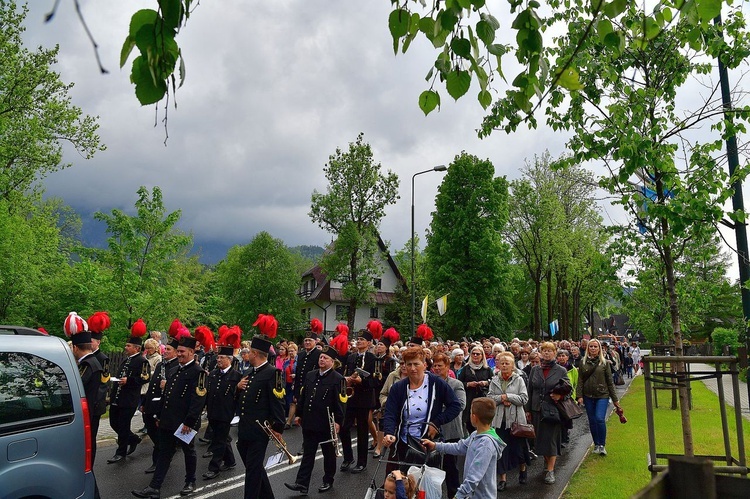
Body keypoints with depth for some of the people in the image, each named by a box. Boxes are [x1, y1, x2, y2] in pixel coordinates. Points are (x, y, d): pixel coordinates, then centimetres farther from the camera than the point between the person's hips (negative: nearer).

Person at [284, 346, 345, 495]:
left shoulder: (337, 379, -11)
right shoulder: (310, 375, 7)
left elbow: (340, 402, -14)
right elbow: (303, 396, 13)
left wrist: (338, 421, -18)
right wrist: (300, 414, 13)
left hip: (326, 424, -5)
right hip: (309, 422, 5)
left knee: (328, 454, 12)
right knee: (307, 453, 8)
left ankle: (328, 481, 27)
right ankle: (302, 483, 10)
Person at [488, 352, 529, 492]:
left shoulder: (519, 379, -4)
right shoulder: (494, 380, 4)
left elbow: (524, 399, -10)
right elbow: (489, 398, 0)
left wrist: (507, 396, -15)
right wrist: (501, 399, -15)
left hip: (516, 418, -2)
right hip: (500, 419, 2)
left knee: (518, 446, 9)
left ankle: (522, 469, 38)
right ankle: (502, 478, 13)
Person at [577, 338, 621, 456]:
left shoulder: (604, 363, 1)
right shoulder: (583, 362, 4)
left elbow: (610, 381, 4)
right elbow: (580, 380, 3)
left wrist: (615, 399, 4)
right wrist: (579, 396, -5)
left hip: (602, 395, -2)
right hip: (588, 396, 2)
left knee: (600, 419, -16)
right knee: (592, 421, 8)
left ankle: (602, 445, -1)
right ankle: (596, 445, 23)